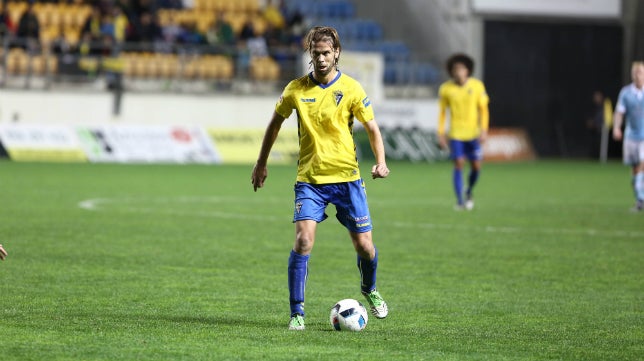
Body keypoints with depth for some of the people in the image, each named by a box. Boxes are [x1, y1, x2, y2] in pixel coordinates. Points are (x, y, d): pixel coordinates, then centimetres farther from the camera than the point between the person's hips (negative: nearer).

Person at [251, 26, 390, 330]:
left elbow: (372, 128, 0)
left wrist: (380, 162, -16)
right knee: (303, 240, -18)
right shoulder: (296, 89, -1)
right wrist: (261, 163, 16)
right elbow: (275, 123, 14)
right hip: (310, 178, 0)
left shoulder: (351, 89, -4)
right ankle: (296, 313, -10)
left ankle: (370, 290, 37)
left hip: (347, 178, 0)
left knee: (363, 245, 4)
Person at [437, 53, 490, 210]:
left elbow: (483, 109, 2)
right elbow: (442, 112, 5)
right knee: (458, 164, -9)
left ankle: (469, 192, 29)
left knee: (476, 166, 1)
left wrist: (484, 130, -7)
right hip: (455, 134, -1)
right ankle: (460, 200, -2)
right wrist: (441, 133, 0)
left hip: (473, 133, 1)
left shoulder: (477, 86, -3)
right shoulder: (445, 89, -4)